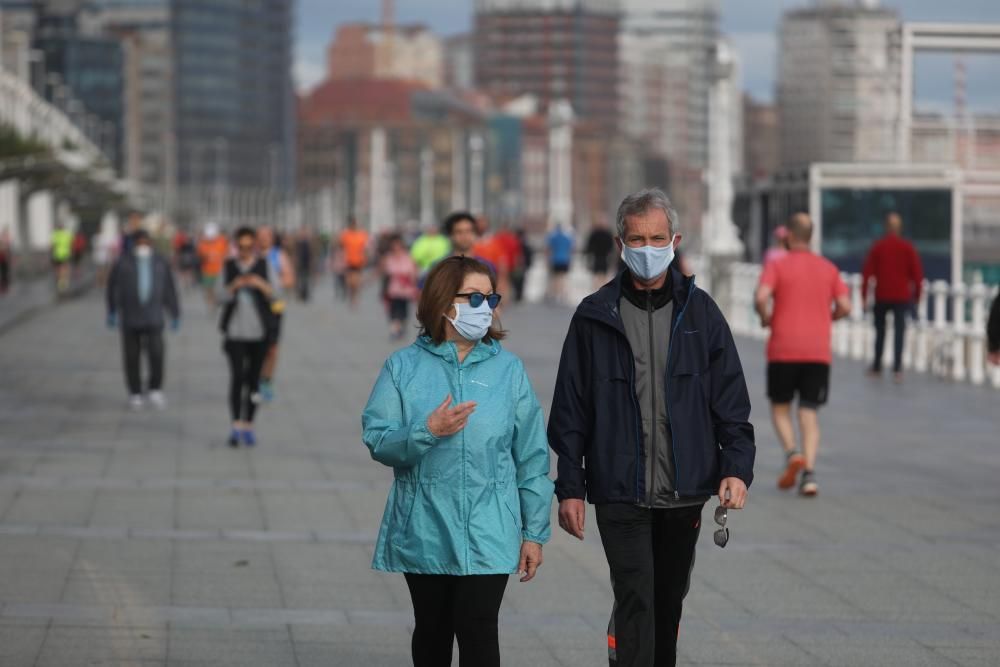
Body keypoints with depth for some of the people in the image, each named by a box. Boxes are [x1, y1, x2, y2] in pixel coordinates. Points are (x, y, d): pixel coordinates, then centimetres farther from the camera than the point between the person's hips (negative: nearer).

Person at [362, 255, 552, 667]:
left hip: (488, 535, -1)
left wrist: (534, 532, 2)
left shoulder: (508, 369, 2)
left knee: (477, 629, -9)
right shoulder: (404, 367, 1)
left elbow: (532, 458, 3)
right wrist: (428, 431, -22)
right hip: (424, 532, 1)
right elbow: (377, 440, -5)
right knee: (432, 631, 14)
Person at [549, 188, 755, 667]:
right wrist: (570, 487, -1)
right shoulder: (595, 316, 1)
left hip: (684, 493, 3)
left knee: (669, 602, 14)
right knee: (635, 601, -11)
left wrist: (736, 467, -7)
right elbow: (570, 409, 3)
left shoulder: (699, 312, 5)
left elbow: (731, 399, 5)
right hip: (620, 491, -3)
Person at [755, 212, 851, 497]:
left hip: (783, 349, -2)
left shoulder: (777, 265, -2)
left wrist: (765, 318, 1)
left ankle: (792, 453, -11)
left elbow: (761, 297, -18)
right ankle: (809, 473, -10)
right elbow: (845, 306, 2)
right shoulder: (828, 268, 8)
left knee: (780, 407, 14)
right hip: (818, 352, 2)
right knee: (809, 413, 5)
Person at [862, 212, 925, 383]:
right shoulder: (908, 248, 0)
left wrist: (864, 296, 1)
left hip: (882, 296, 0)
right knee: (899, 331, -2)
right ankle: (897, 369, -12)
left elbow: (867, 273, -3)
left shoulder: (878, 247, 0)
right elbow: (917, 274, 0)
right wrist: (916, 296, 8)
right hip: (902, 296, 0)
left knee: (880, 331, 14)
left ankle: (876, 367, 19)